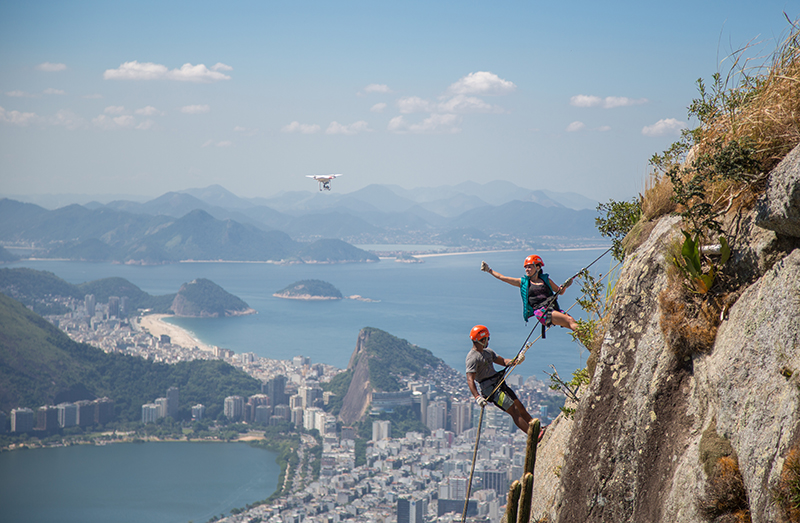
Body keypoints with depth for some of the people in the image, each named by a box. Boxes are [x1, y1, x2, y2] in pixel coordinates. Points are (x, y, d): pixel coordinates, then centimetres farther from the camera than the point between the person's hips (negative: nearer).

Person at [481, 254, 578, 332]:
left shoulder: (546, 280, 20)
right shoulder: (523, 282, 15)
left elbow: (560, 292, 29)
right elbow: (502, 277, 19)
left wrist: (565, 286, 8)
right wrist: (489, 270, 22)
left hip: (554, 308, 4)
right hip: (540, 311, -4)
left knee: (573, 321, -20)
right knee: (569, 320, -26)